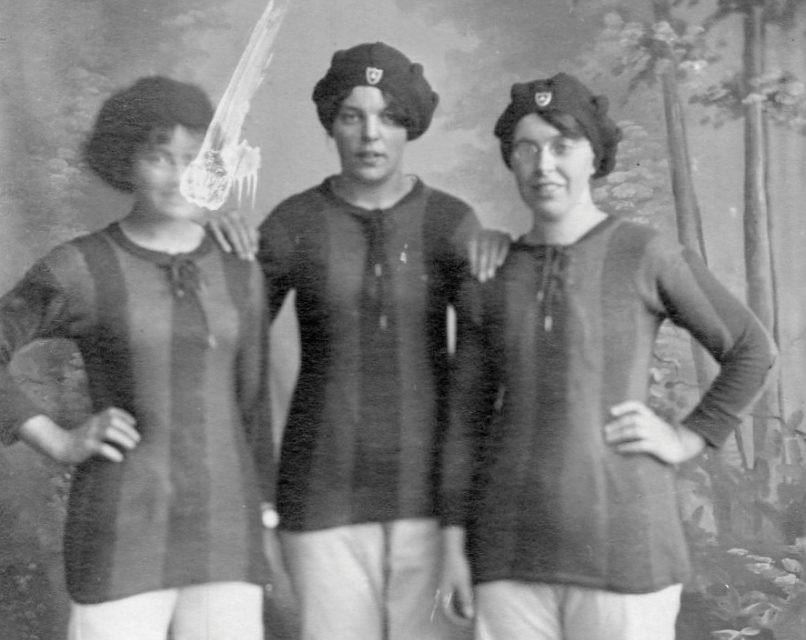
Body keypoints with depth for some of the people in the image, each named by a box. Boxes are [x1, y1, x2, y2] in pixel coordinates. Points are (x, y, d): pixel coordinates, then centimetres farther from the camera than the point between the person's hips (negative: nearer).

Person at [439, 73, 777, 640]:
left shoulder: (649, 254, -3)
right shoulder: (491, 277, 8)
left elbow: (752, 351, 5)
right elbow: (469, 417, 10)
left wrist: (686, 440, -7)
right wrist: (454, 545, 6)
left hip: (623, 546, -4)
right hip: (516, 543, 4)